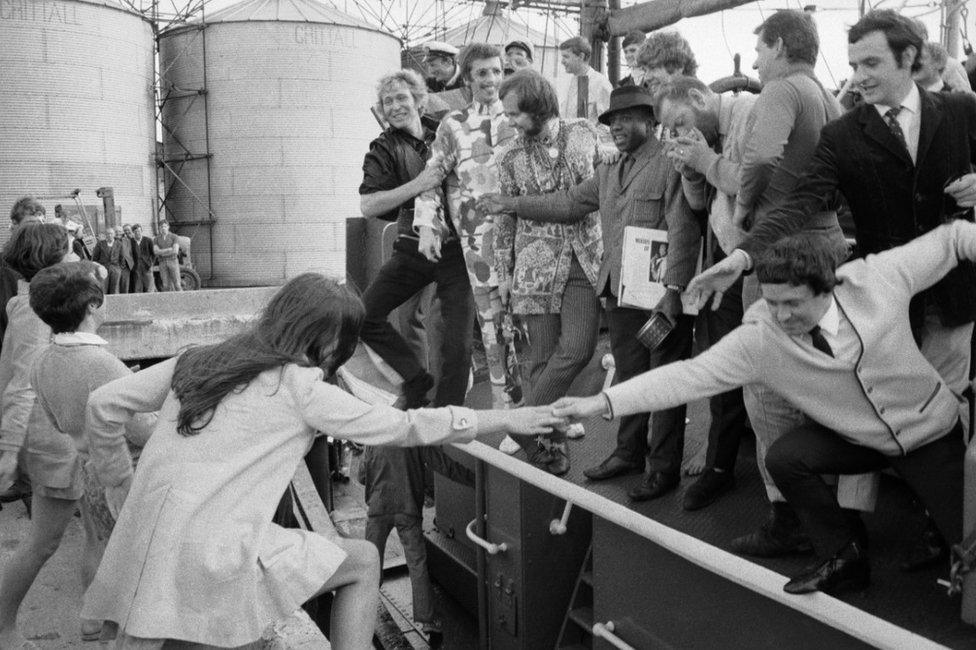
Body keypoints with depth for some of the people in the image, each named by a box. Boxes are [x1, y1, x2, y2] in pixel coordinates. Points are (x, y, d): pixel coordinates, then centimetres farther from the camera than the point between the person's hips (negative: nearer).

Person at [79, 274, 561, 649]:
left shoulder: (200, 361, 14)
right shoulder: (298, 385, -3)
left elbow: (104, 404, 16)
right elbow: (402, 427, -2)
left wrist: (120, 489, 25)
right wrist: (506, 421, 5)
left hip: (141, 544, 7)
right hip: (211, 553, -6)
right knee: (363, 562, 9)